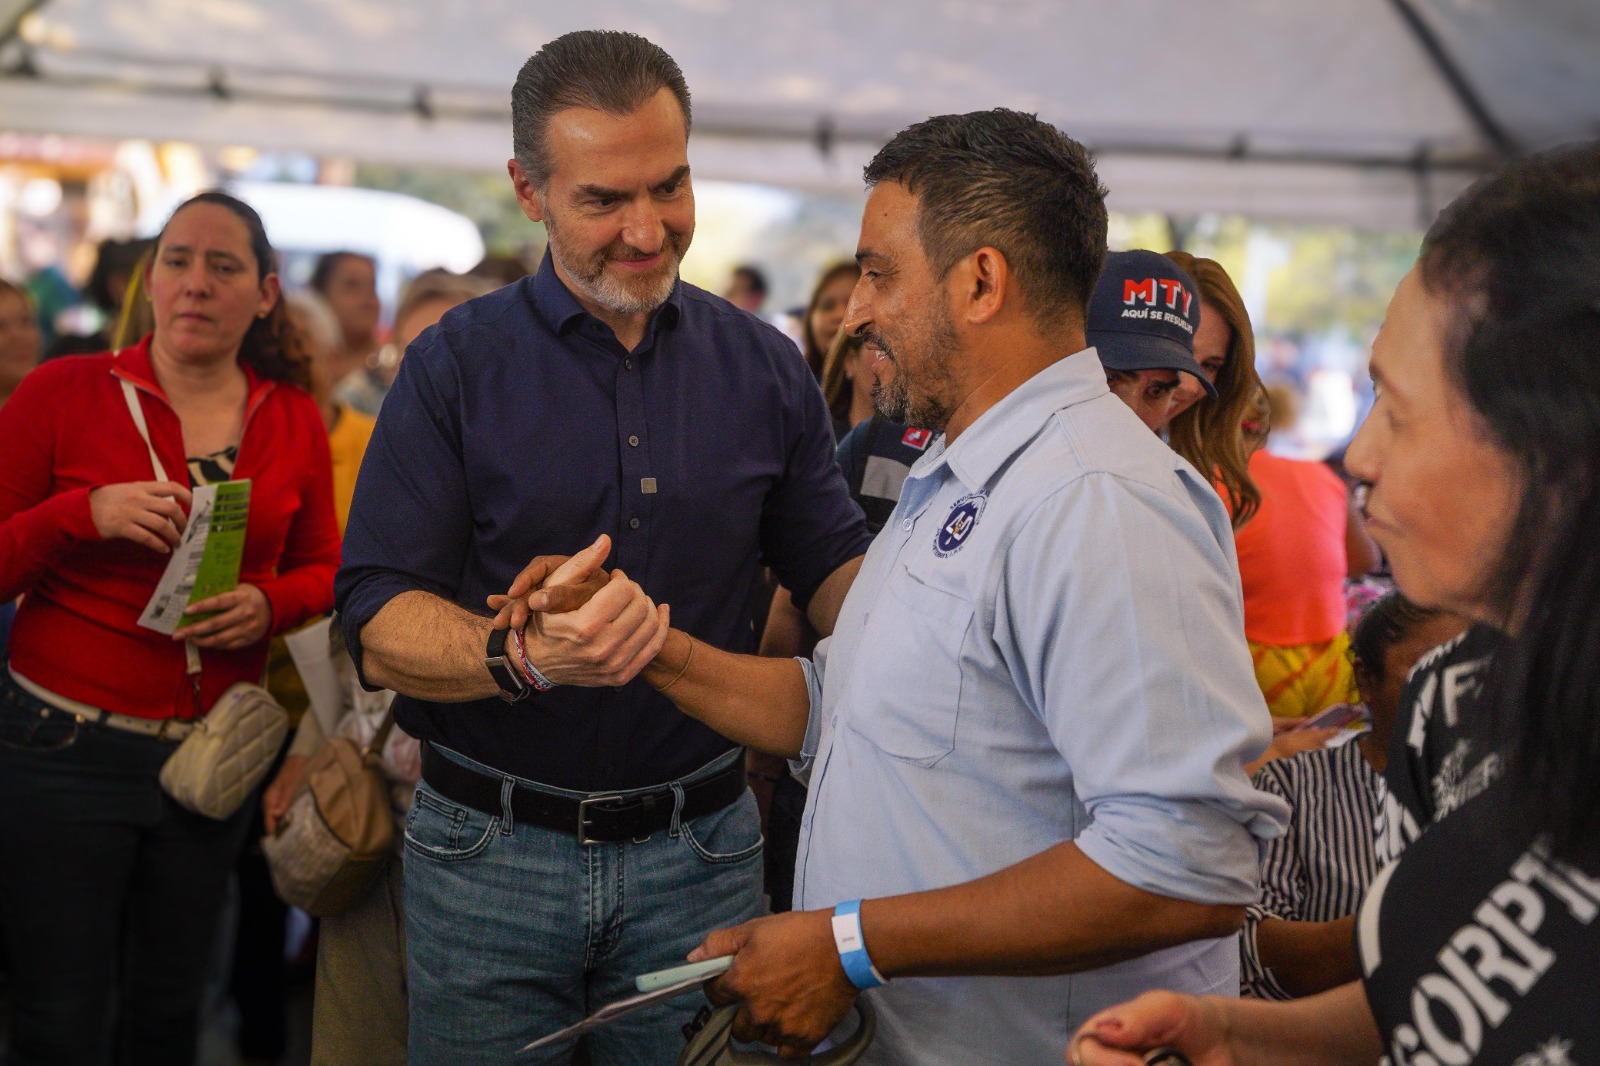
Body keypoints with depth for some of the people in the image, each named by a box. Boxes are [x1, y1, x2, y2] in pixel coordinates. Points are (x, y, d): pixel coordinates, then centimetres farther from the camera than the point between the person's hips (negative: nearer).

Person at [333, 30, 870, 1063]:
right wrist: (529, 658, -31)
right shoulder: (456, 366, -6)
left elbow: (835, 572, 7)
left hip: (700, 851, 2)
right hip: (490, 851, -2)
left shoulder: (765, 367, 3)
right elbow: (380, 626, -12)